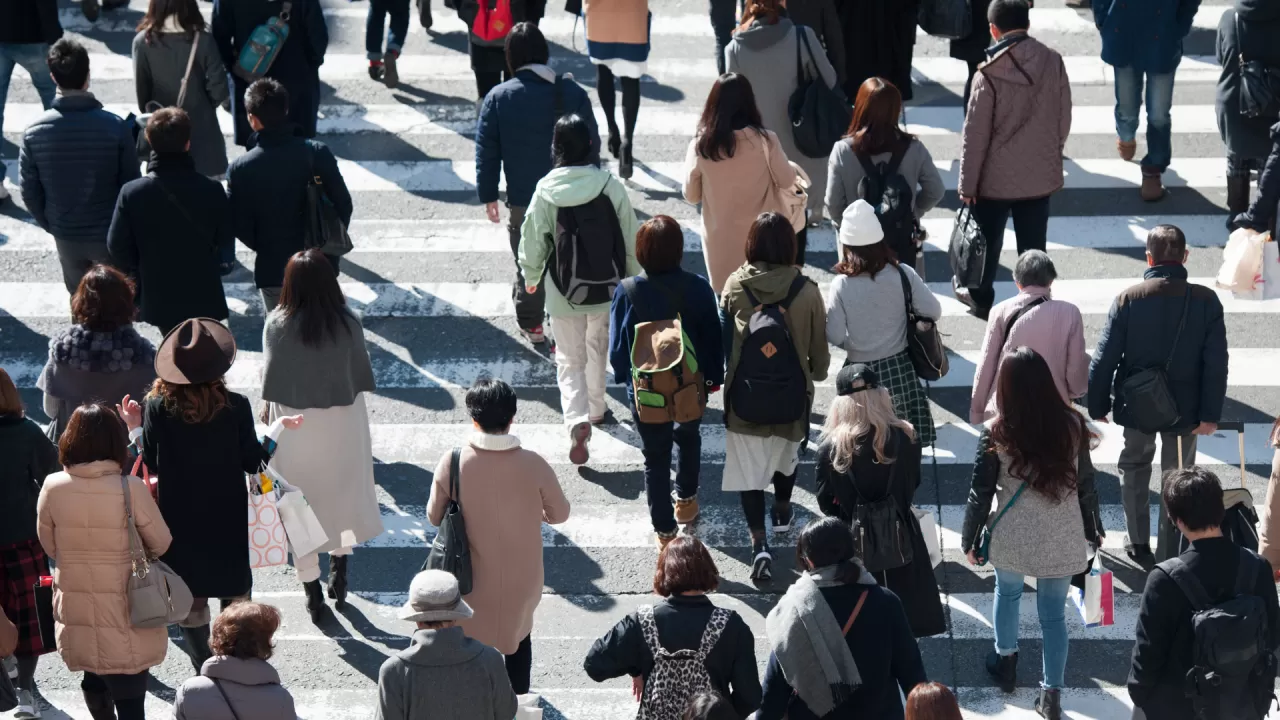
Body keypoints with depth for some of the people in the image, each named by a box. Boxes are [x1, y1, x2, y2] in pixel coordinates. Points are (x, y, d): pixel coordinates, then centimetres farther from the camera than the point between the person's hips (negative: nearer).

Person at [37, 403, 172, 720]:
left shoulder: (52, 488, -11)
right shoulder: (131, 489, -19)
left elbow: (49, 546, 4)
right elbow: (161, 543, -5)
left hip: (76, 611, 3)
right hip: (125, 614, -3)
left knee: (95, 679, 25)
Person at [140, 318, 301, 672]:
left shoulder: (158, 407, -14)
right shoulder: (235, 406, -15)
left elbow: (151, 463, -7)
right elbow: (252, 461, -8)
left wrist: (139, 428, 7)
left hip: (180, 522, 0)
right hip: (226, 520, 0)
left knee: (190, 602, 13)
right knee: (235, 596, 16)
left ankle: (203, 669, 18)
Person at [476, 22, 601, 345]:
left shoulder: (497, 98, -8)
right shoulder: (573, 93, -6)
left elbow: (486, 151, -5)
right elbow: (592, 145, -1)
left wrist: (488, 195, 4)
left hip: (523, 201, 0)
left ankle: (531, 325, 28)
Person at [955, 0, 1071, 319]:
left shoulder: (990, 74, -20)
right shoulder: (1053, 62, -9)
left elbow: (976, 134, -15)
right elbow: (1064, 118, 2)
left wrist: (967, 184, -5)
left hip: (996, 176, -3)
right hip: (1040, 174, 3)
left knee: (988, 241, 18)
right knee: (1034, 245, 13)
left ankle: (980, 298, 37)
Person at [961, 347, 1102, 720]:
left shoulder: (996, 433, -16)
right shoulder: (1072, 424, -10)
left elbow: (980, 494, -9)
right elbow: (1085, 483, 1)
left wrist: (970, 539, 5)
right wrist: (1092, 530, 15)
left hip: (1013, 537, -1)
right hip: (1062, 538, 1)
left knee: (1008, 593, 28)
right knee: (1053, 613, 13)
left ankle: (1005, 661, 46)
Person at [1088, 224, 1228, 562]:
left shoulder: (1129, 299, -14)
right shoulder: (1206, 301, -12)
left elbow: (1105, 357, -11)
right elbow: (1216, 363, -11)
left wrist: (1097, 406, 0)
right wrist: (1210, 414, -4)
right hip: (1184, 409, 0)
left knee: (1134, 465, 26)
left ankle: (1138, 542, 28)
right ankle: (1170, 556, 17)